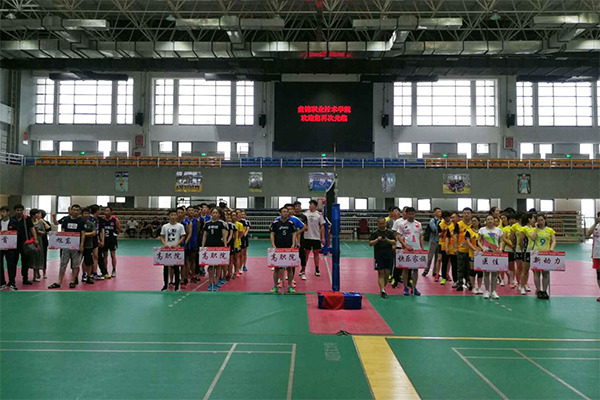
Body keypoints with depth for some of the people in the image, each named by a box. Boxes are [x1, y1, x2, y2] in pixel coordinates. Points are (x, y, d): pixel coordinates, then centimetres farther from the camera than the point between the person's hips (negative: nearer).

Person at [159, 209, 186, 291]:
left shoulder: (180, 226, 0)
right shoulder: (165, 226, 6)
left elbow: (183, 237, -1)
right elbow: (162, 237, 9)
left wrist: (176, 244, -14)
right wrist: (164, 244, -10)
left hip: (176, 249, -2)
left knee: (176, 267, 3)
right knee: (165, 267, 6)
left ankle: (177, 285, 12)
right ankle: (165, 285, 17)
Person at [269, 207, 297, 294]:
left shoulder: (291, 223, 5)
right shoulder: (275, 223, 0)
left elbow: (294, 234, 6)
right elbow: (272, 234, 0)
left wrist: (293, 244, -6)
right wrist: (273, 245, -10)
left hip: (289, 248, 1)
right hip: (278, 249, -1)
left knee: (289, 267, 5)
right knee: (277, 267, 3)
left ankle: (289, 286, 14)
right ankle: (275, 286, 13)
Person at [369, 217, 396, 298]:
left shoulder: (390, 232, 5)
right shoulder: (374, 233, 0)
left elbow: (394, 242, -1)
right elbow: (370, 243, -4)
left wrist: (388, 240, -20)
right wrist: (377, 240, -19)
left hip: (389, 256, 2)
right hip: (379, 256, -2)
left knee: (387, 273, 8)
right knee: (381, 273, -5)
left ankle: (383, 288, 25)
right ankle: (382, 290, -8)